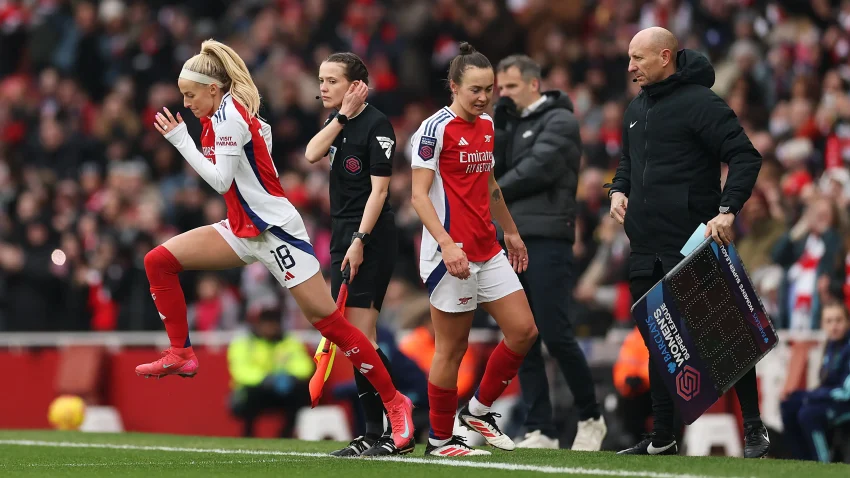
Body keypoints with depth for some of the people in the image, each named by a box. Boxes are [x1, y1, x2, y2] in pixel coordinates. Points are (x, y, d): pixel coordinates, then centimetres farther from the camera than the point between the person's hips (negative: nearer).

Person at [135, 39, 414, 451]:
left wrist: (180, 140, -17)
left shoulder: (229, 116, -17)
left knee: (324, 317, -9)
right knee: (159, 260, -2)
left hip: (275, 228, -10)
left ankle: (394, 401, -4)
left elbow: (221, 180, -21)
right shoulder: (218, 116, 9)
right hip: (243, 231, 10)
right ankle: (180, 355, 3)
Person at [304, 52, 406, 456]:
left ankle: (399, 431, -12)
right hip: (343, 235, 9)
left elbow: (379, 188, -15)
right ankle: (375, 434, 9)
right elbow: (312, 154, -3)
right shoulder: (338, 121, 14)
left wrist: (360, 240, -20)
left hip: (370, 239, -9)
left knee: (360, 338, -13)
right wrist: (342, 115, -7)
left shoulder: (376, 125, -10)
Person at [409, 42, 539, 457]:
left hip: (488, 251, 8)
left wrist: (510, 231, 29)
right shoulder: (436, 129, -11)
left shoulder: (487, 126, 12)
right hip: (451, 253, -8)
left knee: (523, 331, 3)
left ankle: (479, 409, 18)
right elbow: (419, 194, -15)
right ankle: (440, 439, 8)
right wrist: (447, 245, -25)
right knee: (452, 347, -3)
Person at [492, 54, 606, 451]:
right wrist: (499, 122, -1)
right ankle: (540, 431, 4)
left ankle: (591, 418, 4)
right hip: (511, 242, 7)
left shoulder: (559, 121, -2)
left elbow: (536, 170, -12)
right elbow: (491, 167, 8)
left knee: (556, 335, -11)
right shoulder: (510, 125, 20)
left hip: (547, 241, -7)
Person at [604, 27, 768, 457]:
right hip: (646, 251, 8)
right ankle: (662, 438, 16)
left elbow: (745, 157, -15)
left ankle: (754, 429, 5)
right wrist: (619, 189, 7)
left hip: (694, 245, -8)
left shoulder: (700, 103, -10)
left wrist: (727, 210, -25)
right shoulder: (637, 110, 15)